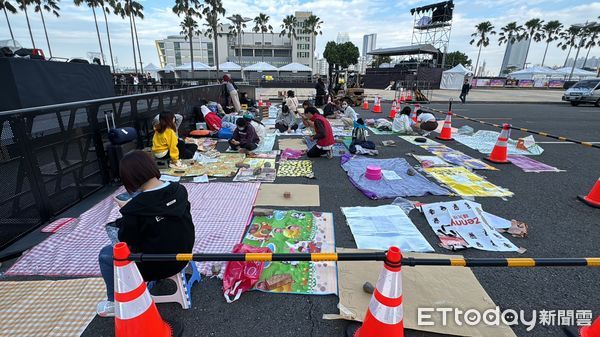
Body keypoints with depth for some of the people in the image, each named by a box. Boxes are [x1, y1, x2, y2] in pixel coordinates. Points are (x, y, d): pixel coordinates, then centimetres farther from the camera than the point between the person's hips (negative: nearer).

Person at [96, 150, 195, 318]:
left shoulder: (134, 208, -26)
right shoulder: (180, 190, -12)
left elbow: (125, 240, -10)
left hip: (154, 266, -5)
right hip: (182, 255, 6)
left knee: (105, 255, 19)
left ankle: (115, 303, 33)